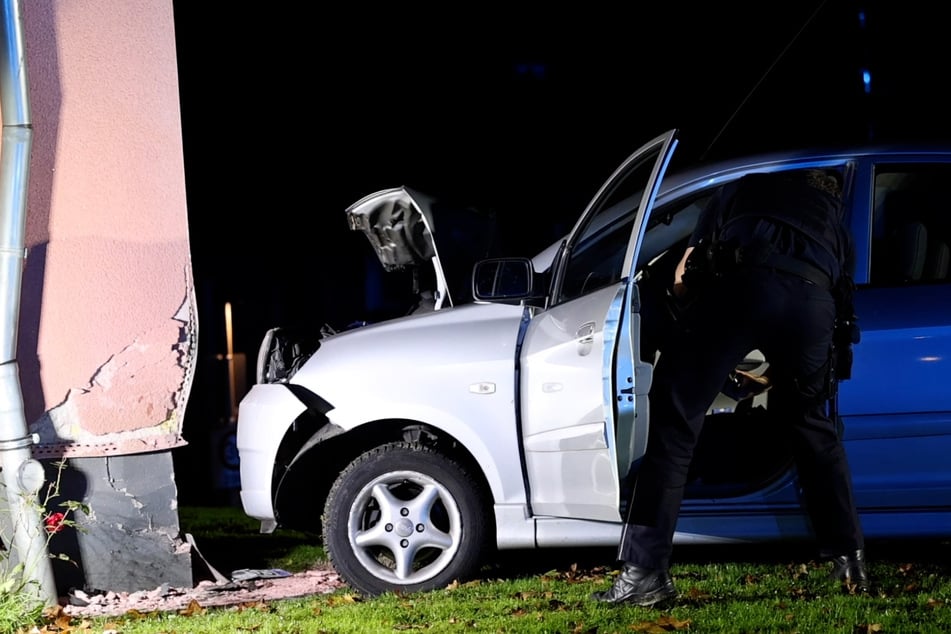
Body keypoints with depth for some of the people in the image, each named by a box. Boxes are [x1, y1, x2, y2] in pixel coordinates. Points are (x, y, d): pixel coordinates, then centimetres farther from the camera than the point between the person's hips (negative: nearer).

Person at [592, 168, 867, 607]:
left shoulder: (741, 190, 37)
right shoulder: (835, 221, 40)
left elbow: (681, 280, 29)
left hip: (741, 282, -2)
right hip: (813, 299, 2)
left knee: (674, 422, 1)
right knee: (813, 427, 25)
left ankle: (645, 571, -6)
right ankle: (850, 561, 23)